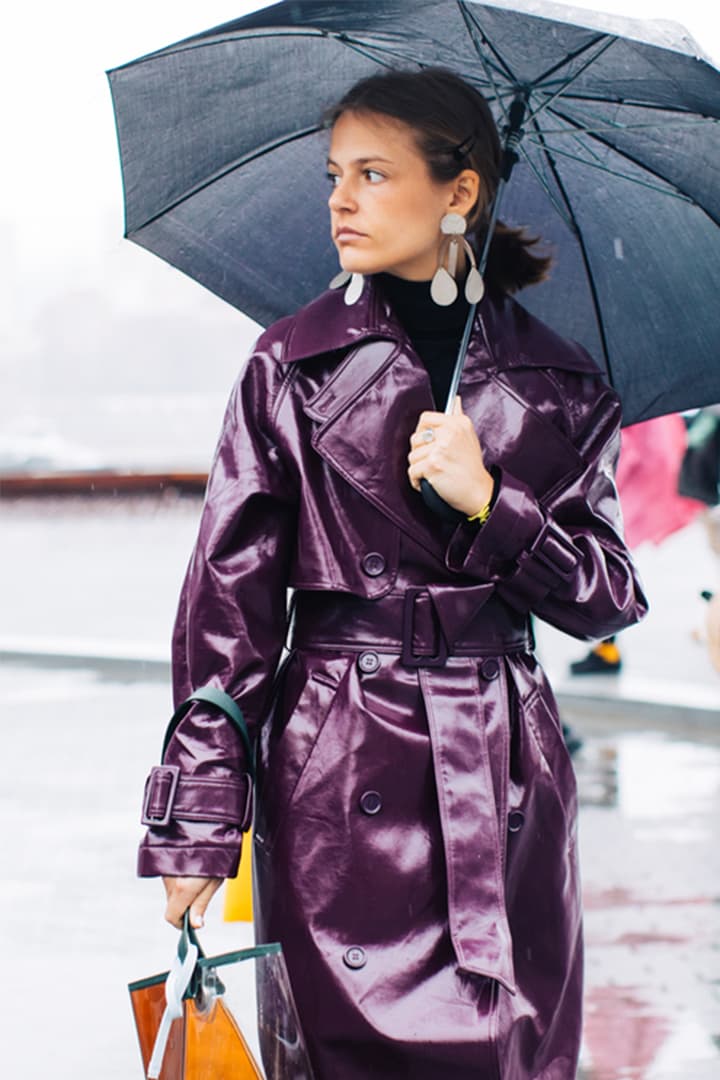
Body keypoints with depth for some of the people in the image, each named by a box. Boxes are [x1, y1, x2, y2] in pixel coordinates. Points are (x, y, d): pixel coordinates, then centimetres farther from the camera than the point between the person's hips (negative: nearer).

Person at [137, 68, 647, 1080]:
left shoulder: (558, 385, 6)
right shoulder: (295, 363, 1)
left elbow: (612, 600, 7)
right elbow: (229, 591, -1)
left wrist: (487, 503, -10)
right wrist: (199, 821, -6)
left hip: (505, 767, 2)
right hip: (340, 775, -2)